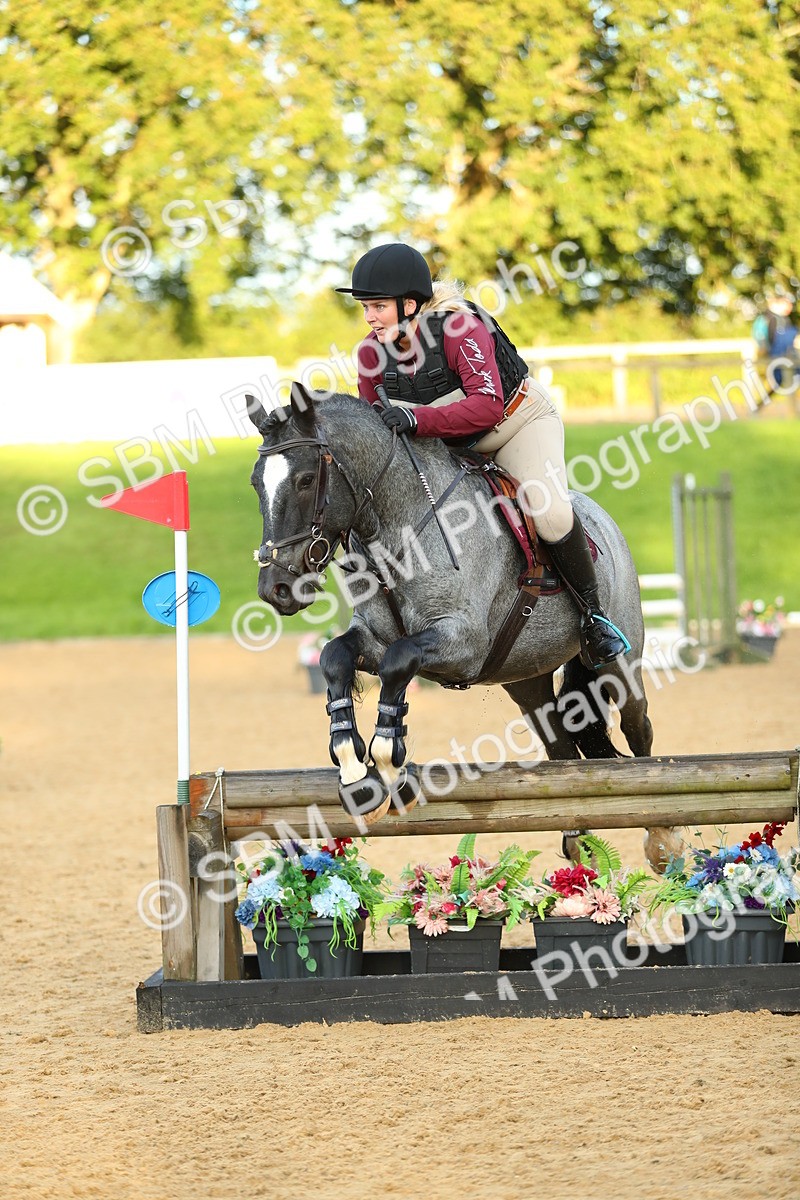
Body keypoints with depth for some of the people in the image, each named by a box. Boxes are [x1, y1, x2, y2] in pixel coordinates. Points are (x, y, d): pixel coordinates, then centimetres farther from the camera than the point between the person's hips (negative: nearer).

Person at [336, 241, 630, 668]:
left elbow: (487, 405, -44)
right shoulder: (372, 354, -15)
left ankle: (592, 614, -5)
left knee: (550, 512, -26)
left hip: (520, 421, -6)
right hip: (451, 444, 6)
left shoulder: (460, 328, -33)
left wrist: (417, 419, -53)